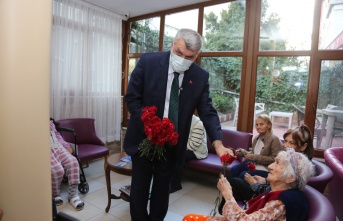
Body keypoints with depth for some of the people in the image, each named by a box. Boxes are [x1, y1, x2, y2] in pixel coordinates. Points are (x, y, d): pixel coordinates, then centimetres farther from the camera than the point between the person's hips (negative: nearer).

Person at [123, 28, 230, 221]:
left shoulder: (200, 76, -8)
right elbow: (132, 98, -10)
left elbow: (208, 111, -8)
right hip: (144, 138, -1)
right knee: (140, 187, 15)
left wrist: (218, 143, -22)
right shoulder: (148, 61, -13)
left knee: (163, 188, 19)